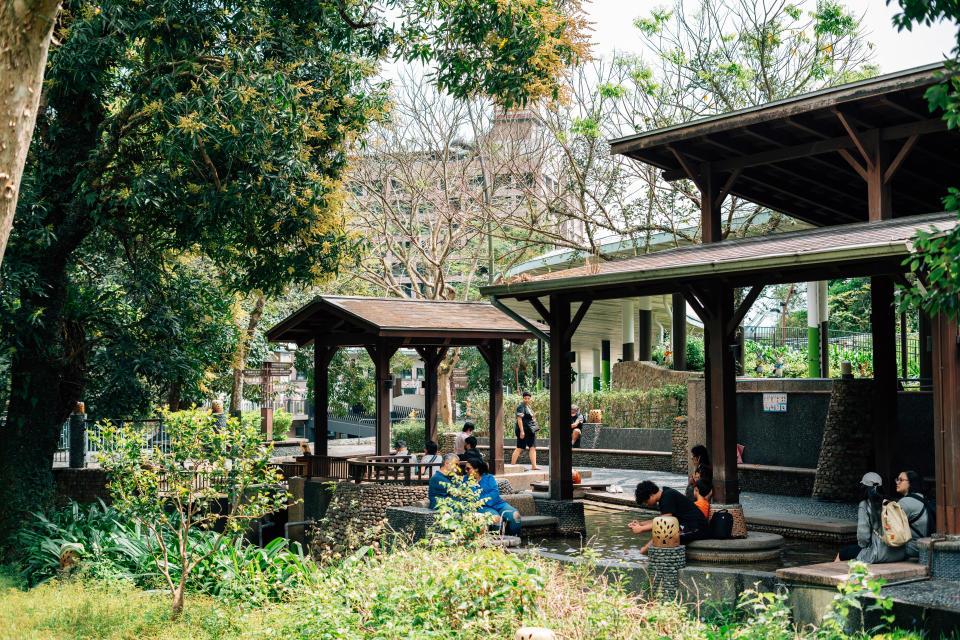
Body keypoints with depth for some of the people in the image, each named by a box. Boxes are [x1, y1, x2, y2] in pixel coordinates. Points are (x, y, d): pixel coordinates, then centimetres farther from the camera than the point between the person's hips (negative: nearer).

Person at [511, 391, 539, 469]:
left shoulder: (528, 406, 18)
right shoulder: (521, 407, -11)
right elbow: (519, 419, -19)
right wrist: (522, 431, -24)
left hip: (531, 430, 9)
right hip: (524, 430, -9)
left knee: (533, 447, 1)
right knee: (520, 448, -7)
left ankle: (534, 466, -1)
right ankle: (512, 465, -1)